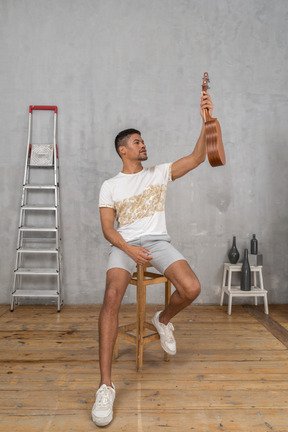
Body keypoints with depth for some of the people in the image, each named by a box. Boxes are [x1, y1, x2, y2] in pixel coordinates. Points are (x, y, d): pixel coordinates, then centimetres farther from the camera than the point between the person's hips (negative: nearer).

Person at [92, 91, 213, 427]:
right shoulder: (110, 186, 9)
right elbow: (108, 229, 1)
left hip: (158, 241, 2)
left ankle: (163, 320, 12)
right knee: (112, 297, -30)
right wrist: (129, 249, -18)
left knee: (191, 288, -24)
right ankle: (106, 385, -24)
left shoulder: (159, 173, 13)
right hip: (125, 244, -1)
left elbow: (196, 158, 3)